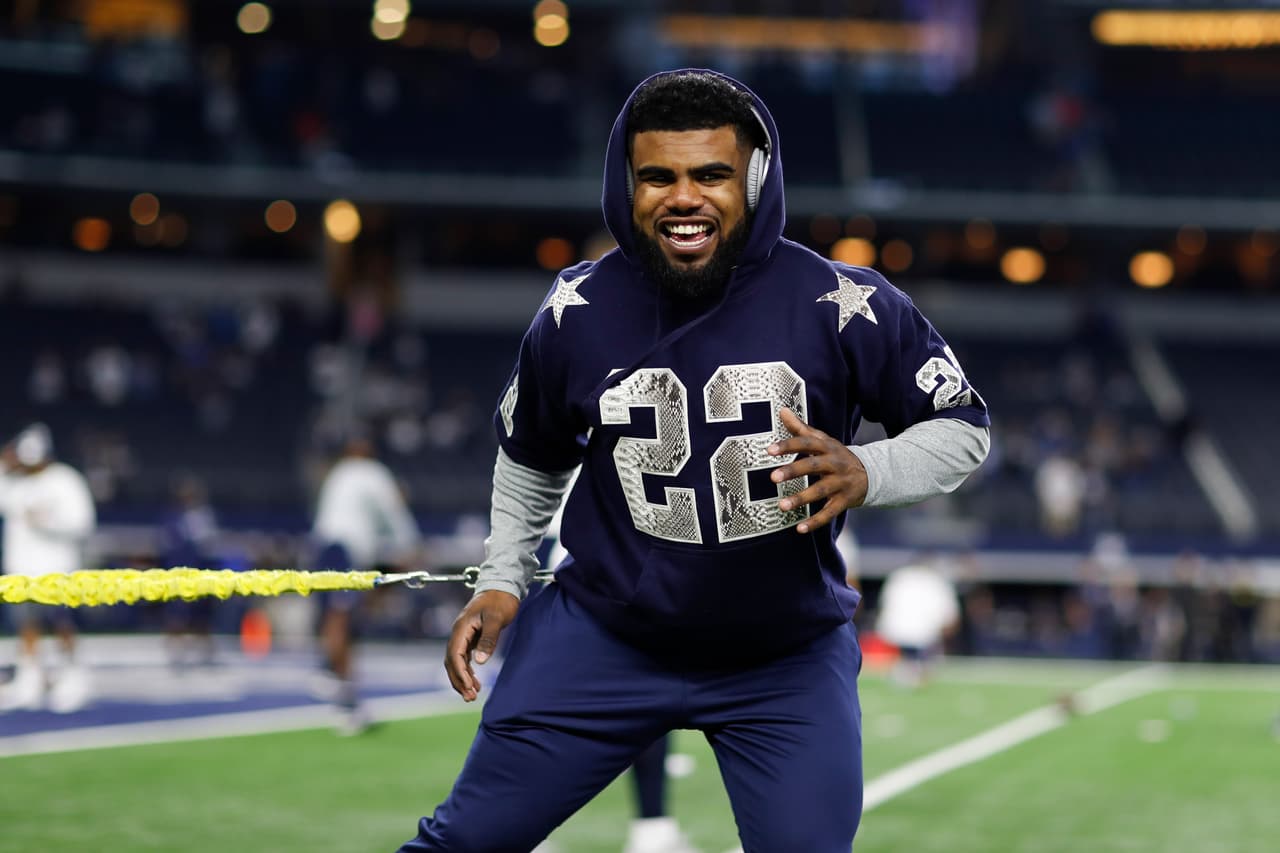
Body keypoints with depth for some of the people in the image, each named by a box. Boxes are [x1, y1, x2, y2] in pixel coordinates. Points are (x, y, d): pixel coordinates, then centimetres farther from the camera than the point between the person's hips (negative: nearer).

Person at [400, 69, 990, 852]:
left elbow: (965, 428, -6)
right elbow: (532, 458, 12)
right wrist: (502, 580, 4)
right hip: (602, 634, 1)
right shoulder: (576, 314, -8)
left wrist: (866, 474, -24)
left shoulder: (842, 307, -16)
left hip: (788, 660, -1)